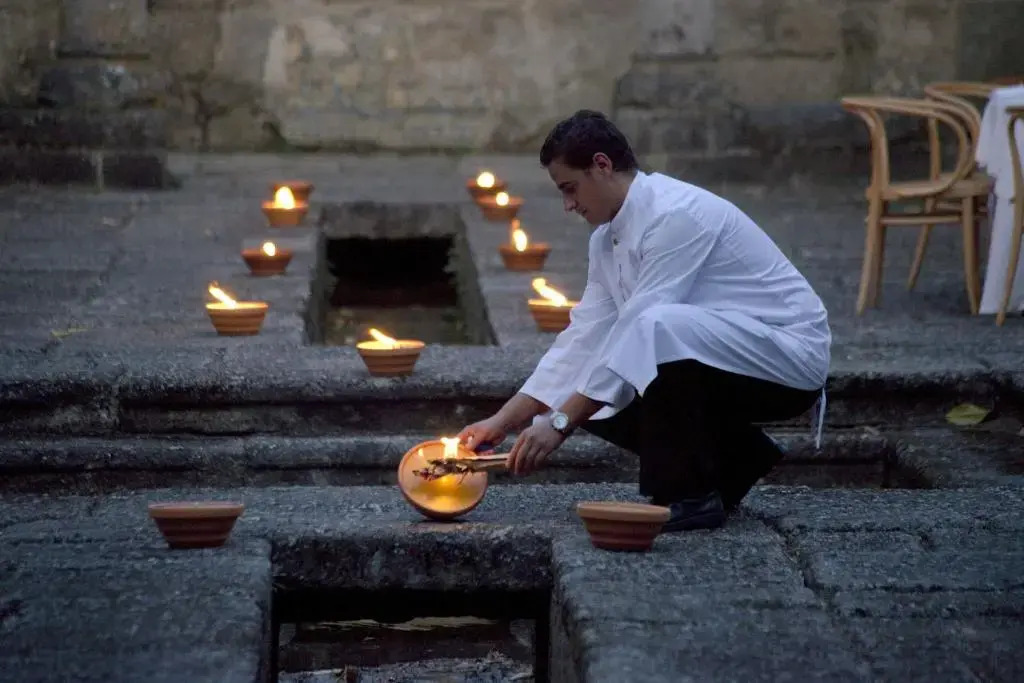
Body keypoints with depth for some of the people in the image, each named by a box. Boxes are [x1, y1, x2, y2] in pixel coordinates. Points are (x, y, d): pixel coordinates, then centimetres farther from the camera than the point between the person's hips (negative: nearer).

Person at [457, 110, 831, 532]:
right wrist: (502, 422, 3)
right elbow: (584, 338, 8)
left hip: (790, 359, -9)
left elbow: (637, 330, -25)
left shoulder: (676, 215, -22)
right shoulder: (608, 239, 7)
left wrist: (560, 422, -23)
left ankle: (688, 496, -19)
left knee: (656, 327, -33)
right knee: (595, 396, -1)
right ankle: (737, 460, 12)